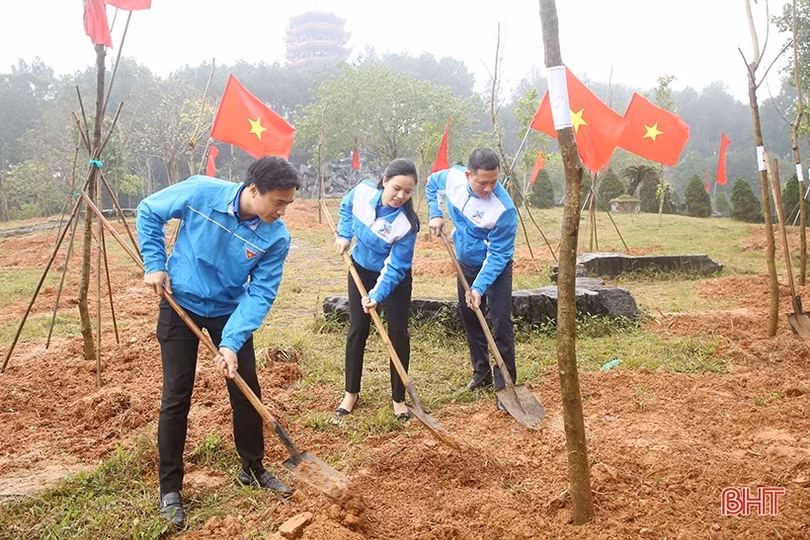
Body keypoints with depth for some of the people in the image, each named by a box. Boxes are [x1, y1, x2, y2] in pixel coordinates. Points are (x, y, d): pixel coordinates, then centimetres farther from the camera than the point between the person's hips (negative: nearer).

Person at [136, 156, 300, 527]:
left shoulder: (276, 238, -21)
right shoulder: (201, 192, -24)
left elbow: (260, 294, -19)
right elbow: (149, 212, -7)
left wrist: (231, 343, -28)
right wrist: (154, 264, -10)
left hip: (230, 310, 2)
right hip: (179, 304, -2)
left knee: (247, 390, 6)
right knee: (176, 397, 1)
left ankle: (252, 469, 28)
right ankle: (170, 488, 17)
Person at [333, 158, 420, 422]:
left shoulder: (406, 224, -31)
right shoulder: (363, 191, -21)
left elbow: (395, 268, -28)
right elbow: (346, 207, 4)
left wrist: (377, 295, -37)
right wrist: (344, 235, -4)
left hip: (395, 279, -3)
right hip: (361, 270, 3)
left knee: (398, 333, -1)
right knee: (357, 330, 8)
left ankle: (398, 398, 15)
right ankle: (351, 392, 23)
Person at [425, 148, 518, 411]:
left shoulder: (504, 208, -33)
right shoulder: (453, 177, -18)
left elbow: (498, 255, -27)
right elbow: (431, 184, 7)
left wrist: (479, 287, -32)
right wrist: (435, 214, -6)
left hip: (496, 269, -6)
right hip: (466, 264, 6)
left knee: (500, 323, -12)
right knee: (470, 320, 15)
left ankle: (505, 386, -1)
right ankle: (481, 373, 33)